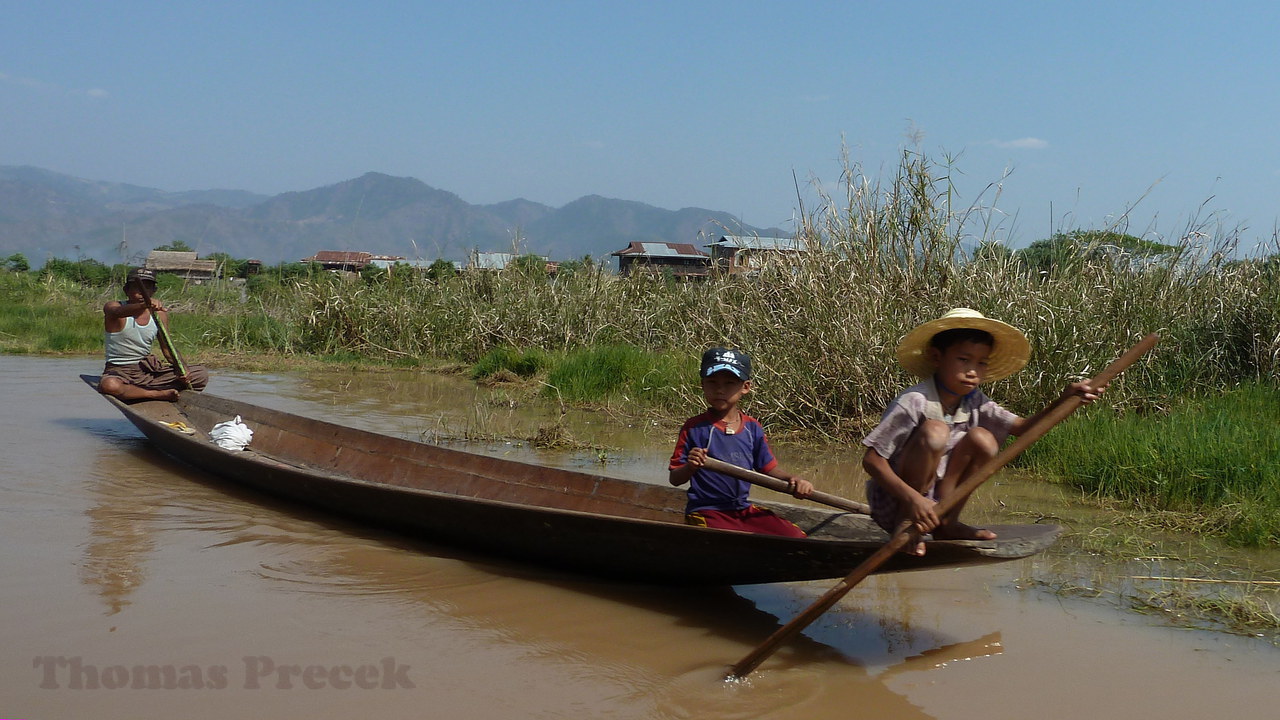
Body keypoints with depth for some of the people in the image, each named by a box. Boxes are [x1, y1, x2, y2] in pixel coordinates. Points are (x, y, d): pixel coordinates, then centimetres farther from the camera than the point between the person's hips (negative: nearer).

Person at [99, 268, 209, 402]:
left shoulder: (159, 314, 5)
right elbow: (119, 312, -35)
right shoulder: (112, 307, -9)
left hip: (149, 369, 5)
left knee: (202, 375, -9)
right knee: (109, 385, -42)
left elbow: (167, 347, 9)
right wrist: (144, 305, -56)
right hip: (119, 371, -5)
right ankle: (159, 394, -22)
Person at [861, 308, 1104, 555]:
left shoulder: (973, 402, -1)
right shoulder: (914, 402, -22)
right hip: (893, 504, -6)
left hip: (933, 499, 6)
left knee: (982, 439, -10)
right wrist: (912, 498, -32)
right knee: (934, 431, -27)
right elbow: (871, 460, -23)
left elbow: (1022, 427, -8)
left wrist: (1064, 401, -23)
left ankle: (946, 523, -1)